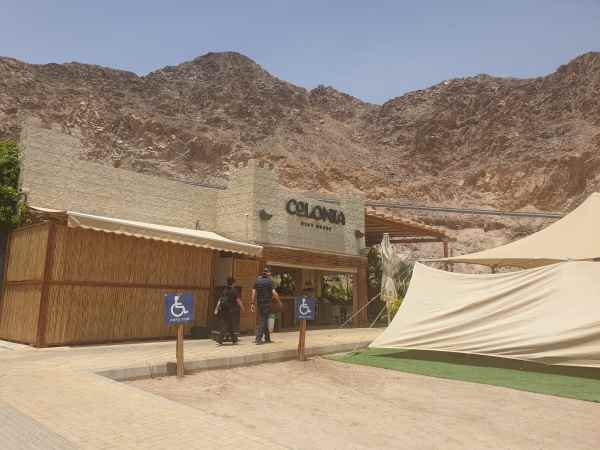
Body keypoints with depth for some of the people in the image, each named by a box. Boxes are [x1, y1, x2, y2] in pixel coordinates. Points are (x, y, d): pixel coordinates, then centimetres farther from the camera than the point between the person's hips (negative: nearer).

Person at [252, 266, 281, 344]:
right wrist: (279, 301, -3)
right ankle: (258, 339, -10)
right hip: (267, 303, -5)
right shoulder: (269, 281, -8)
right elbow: (274, 292, -14)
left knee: (263, 320, 14)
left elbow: (254, 292, 4)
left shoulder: (257, 281, 7)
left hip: (259, 303, 5)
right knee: (263, 320, -3)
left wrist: (253, 303, 7)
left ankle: (267, 338, 21)